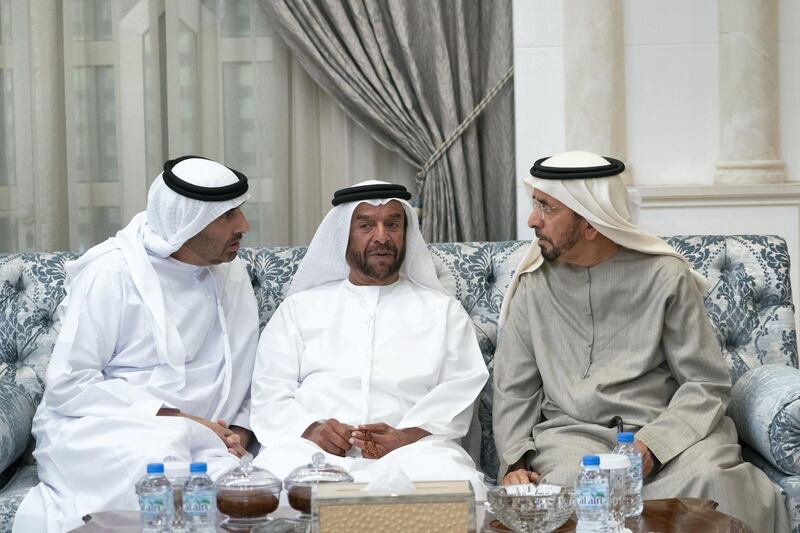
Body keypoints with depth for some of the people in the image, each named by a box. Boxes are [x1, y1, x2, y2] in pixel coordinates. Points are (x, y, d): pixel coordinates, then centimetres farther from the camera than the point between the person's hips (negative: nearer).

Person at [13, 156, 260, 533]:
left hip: (197, 442, 5)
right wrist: (171, 417, -16)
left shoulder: (233, 274, 10)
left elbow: (249, 375, 15)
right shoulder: (111, 272, -8)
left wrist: (240, 430, -5)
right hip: (97, 428, -5)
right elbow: (68, 384, -12)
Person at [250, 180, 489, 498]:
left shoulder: (443, 310, 22)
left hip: (412, 447, 0)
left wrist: (408, 435, -13)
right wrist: (310, 428, -10)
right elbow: (270, 391, 13)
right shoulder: (300, 307, 24)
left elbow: (459, 392, 8)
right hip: (314, 448, 0)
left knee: (454, 484, -36)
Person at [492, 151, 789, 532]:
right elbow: (514, 390, 10)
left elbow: (707, 383, -2)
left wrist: (651, 444, -19)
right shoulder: (532, 286, 8)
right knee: (569, 482, -34)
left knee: (708, 477, -33)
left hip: (663, 428, -1)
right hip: (571, 431, 1)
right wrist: (515, 462, -8)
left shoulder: (665, 274, 1)